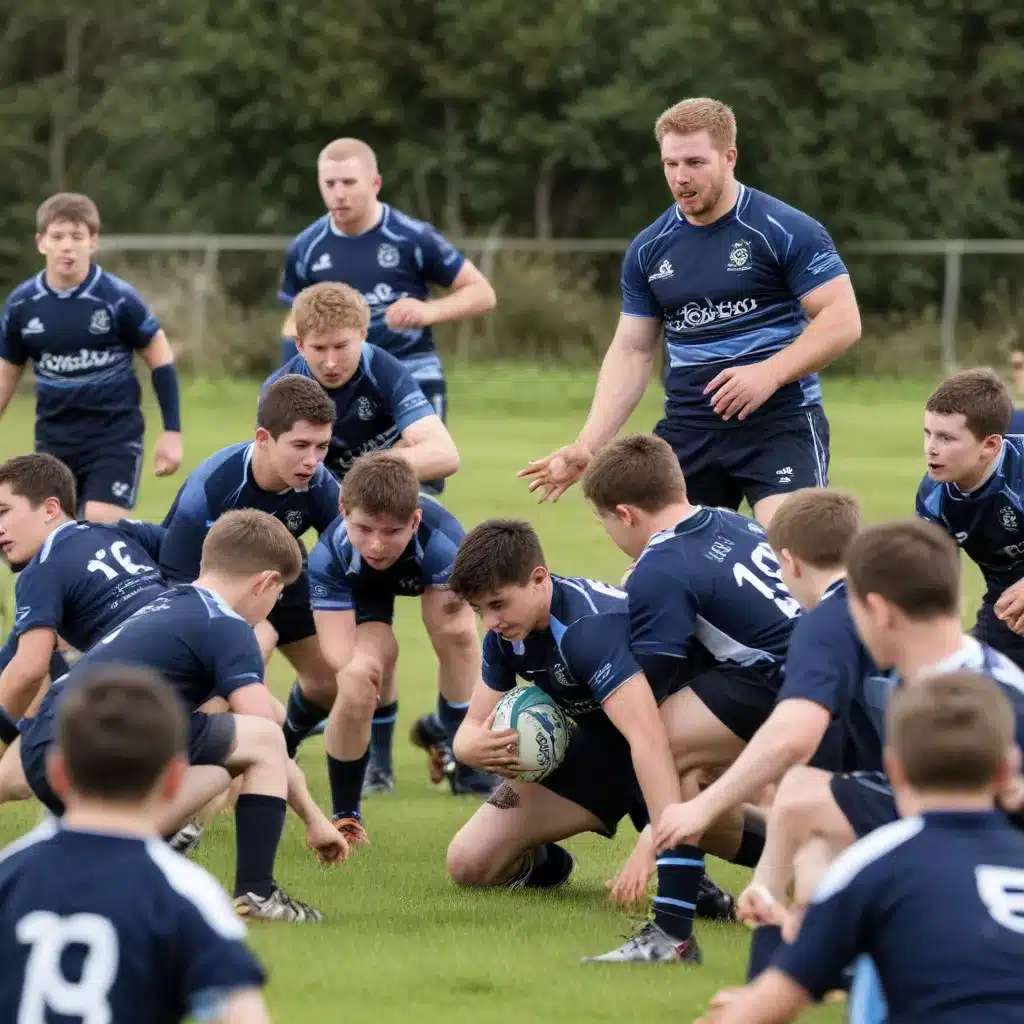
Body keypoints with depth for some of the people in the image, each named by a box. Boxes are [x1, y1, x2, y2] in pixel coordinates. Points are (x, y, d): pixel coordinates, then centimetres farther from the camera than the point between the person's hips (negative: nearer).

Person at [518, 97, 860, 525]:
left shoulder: (786, 231, -6)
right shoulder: (649, 248, 10)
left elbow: (842, 319, -9)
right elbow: (631, 351, 14)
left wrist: (768, 373, -22)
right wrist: (588, 446, 4)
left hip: (780, 423, -5)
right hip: (687, 430, 5)